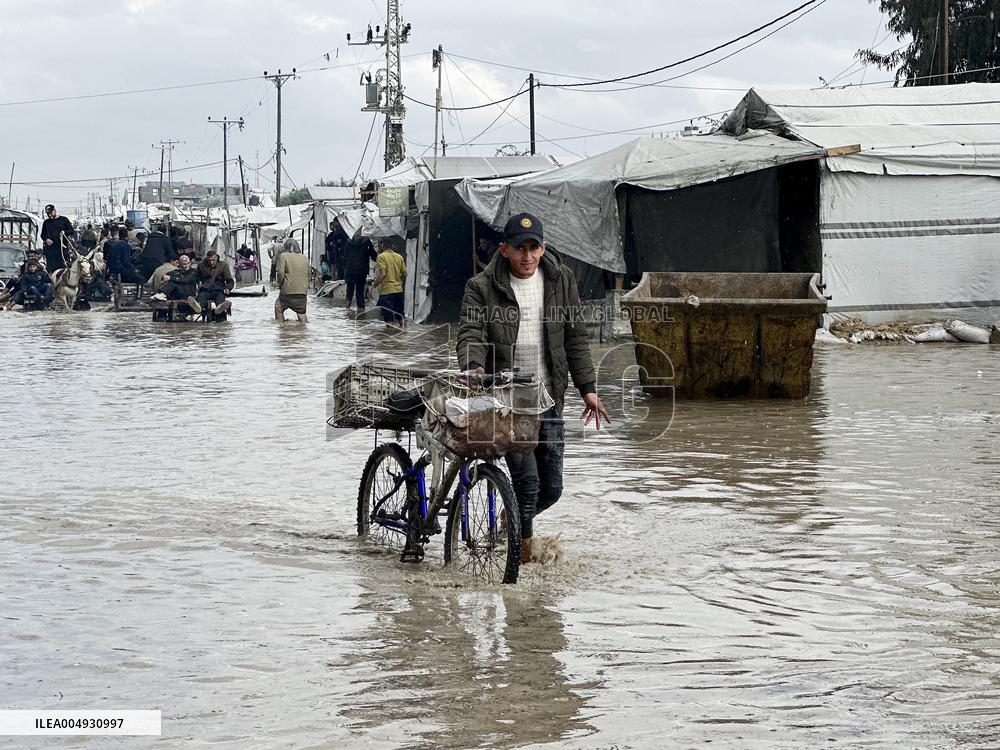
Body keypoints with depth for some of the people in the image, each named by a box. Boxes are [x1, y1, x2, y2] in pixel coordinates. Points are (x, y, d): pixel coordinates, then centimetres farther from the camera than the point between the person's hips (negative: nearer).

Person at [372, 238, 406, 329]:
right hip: (398, 290, 5)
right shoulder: (399, 257, 7)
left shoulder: (381, 257, -9)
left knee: (389, 322, -3)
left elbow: (382, 274, -18)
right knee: (400, 317, 17)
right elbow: (404, 274, 9)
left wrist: (374, 284, -6)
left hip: (386, 291, -5)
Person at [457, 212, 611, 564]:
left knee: (551, 487, 7)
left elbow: (575, 338, 11)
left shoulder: (560, 280, 7)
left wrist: (587, 388, 7)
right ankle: (523, 548, 6)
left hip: (548, 399, 4)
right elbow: (471, 333, -15)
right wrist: (474, 368, -35)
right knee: (527, 479, -13)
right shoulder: (483, 287, -3)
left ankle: (515, 518, 38)